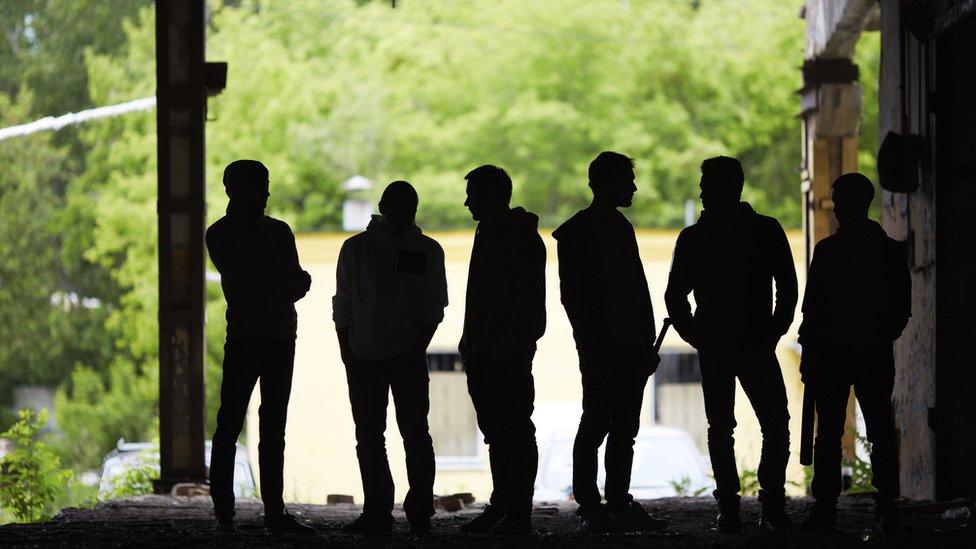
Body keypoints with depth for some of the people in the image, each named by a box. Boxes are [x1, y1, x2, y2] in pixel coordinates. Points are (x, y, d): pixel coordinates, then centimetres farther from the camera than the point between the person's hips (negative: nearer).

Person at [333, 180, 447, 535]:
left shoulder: (428, 251, 6)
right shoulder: (355, 248, 7)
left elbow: (433, 307, 4)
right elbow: (342, 306, 7)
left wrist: (417, 349, -8)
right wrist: (347, 353, 0)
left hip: (407, 358, -1)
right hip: (363, 357, 1)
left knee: (415, 432, -6)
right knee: (369, 437, 2)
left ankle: (419, 510, -2)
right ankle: (377, 512, 6)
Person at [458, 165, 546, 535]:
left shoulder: (522, 237, -9)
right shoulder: (486, 233, 18)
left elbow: (531, 297, -15)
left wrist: (518, 344, -20)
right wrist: (470, 339, 14)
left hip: (510, 352, -9)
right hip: (483, 352, 9)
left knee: (516, 432, -7)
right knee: (496, 433, 10)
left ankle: (518, 514, -6)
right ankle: (501, 508, 14)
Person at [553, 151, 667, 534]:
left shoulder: (622, 228, 18)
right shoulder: (576, 232, -4)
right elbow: (571, 294, -9)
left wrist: (647, 343, 13)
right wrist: (590, 343, -15)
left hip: (630, 345, 8)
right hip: (601, 346, -8)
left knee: (624, 429, 7)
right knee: (597, 423, -8)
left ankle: (619, 505, 9)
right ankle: (590, 508, -6)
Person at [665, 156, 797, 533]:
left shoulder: (767, 232, 5)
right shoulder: (693, 237, 7)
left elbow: (788, 287, 9)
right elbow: (675, 296, 10)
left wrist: (772, 333, 0)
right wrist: (697, 337, 0)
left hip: (758, 346, -1)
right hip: (714, 349, 1)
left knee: (777, 425, -10)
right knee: (720, 429, 0)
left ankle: (772, 505, -2)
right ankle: (728, 507, 3)